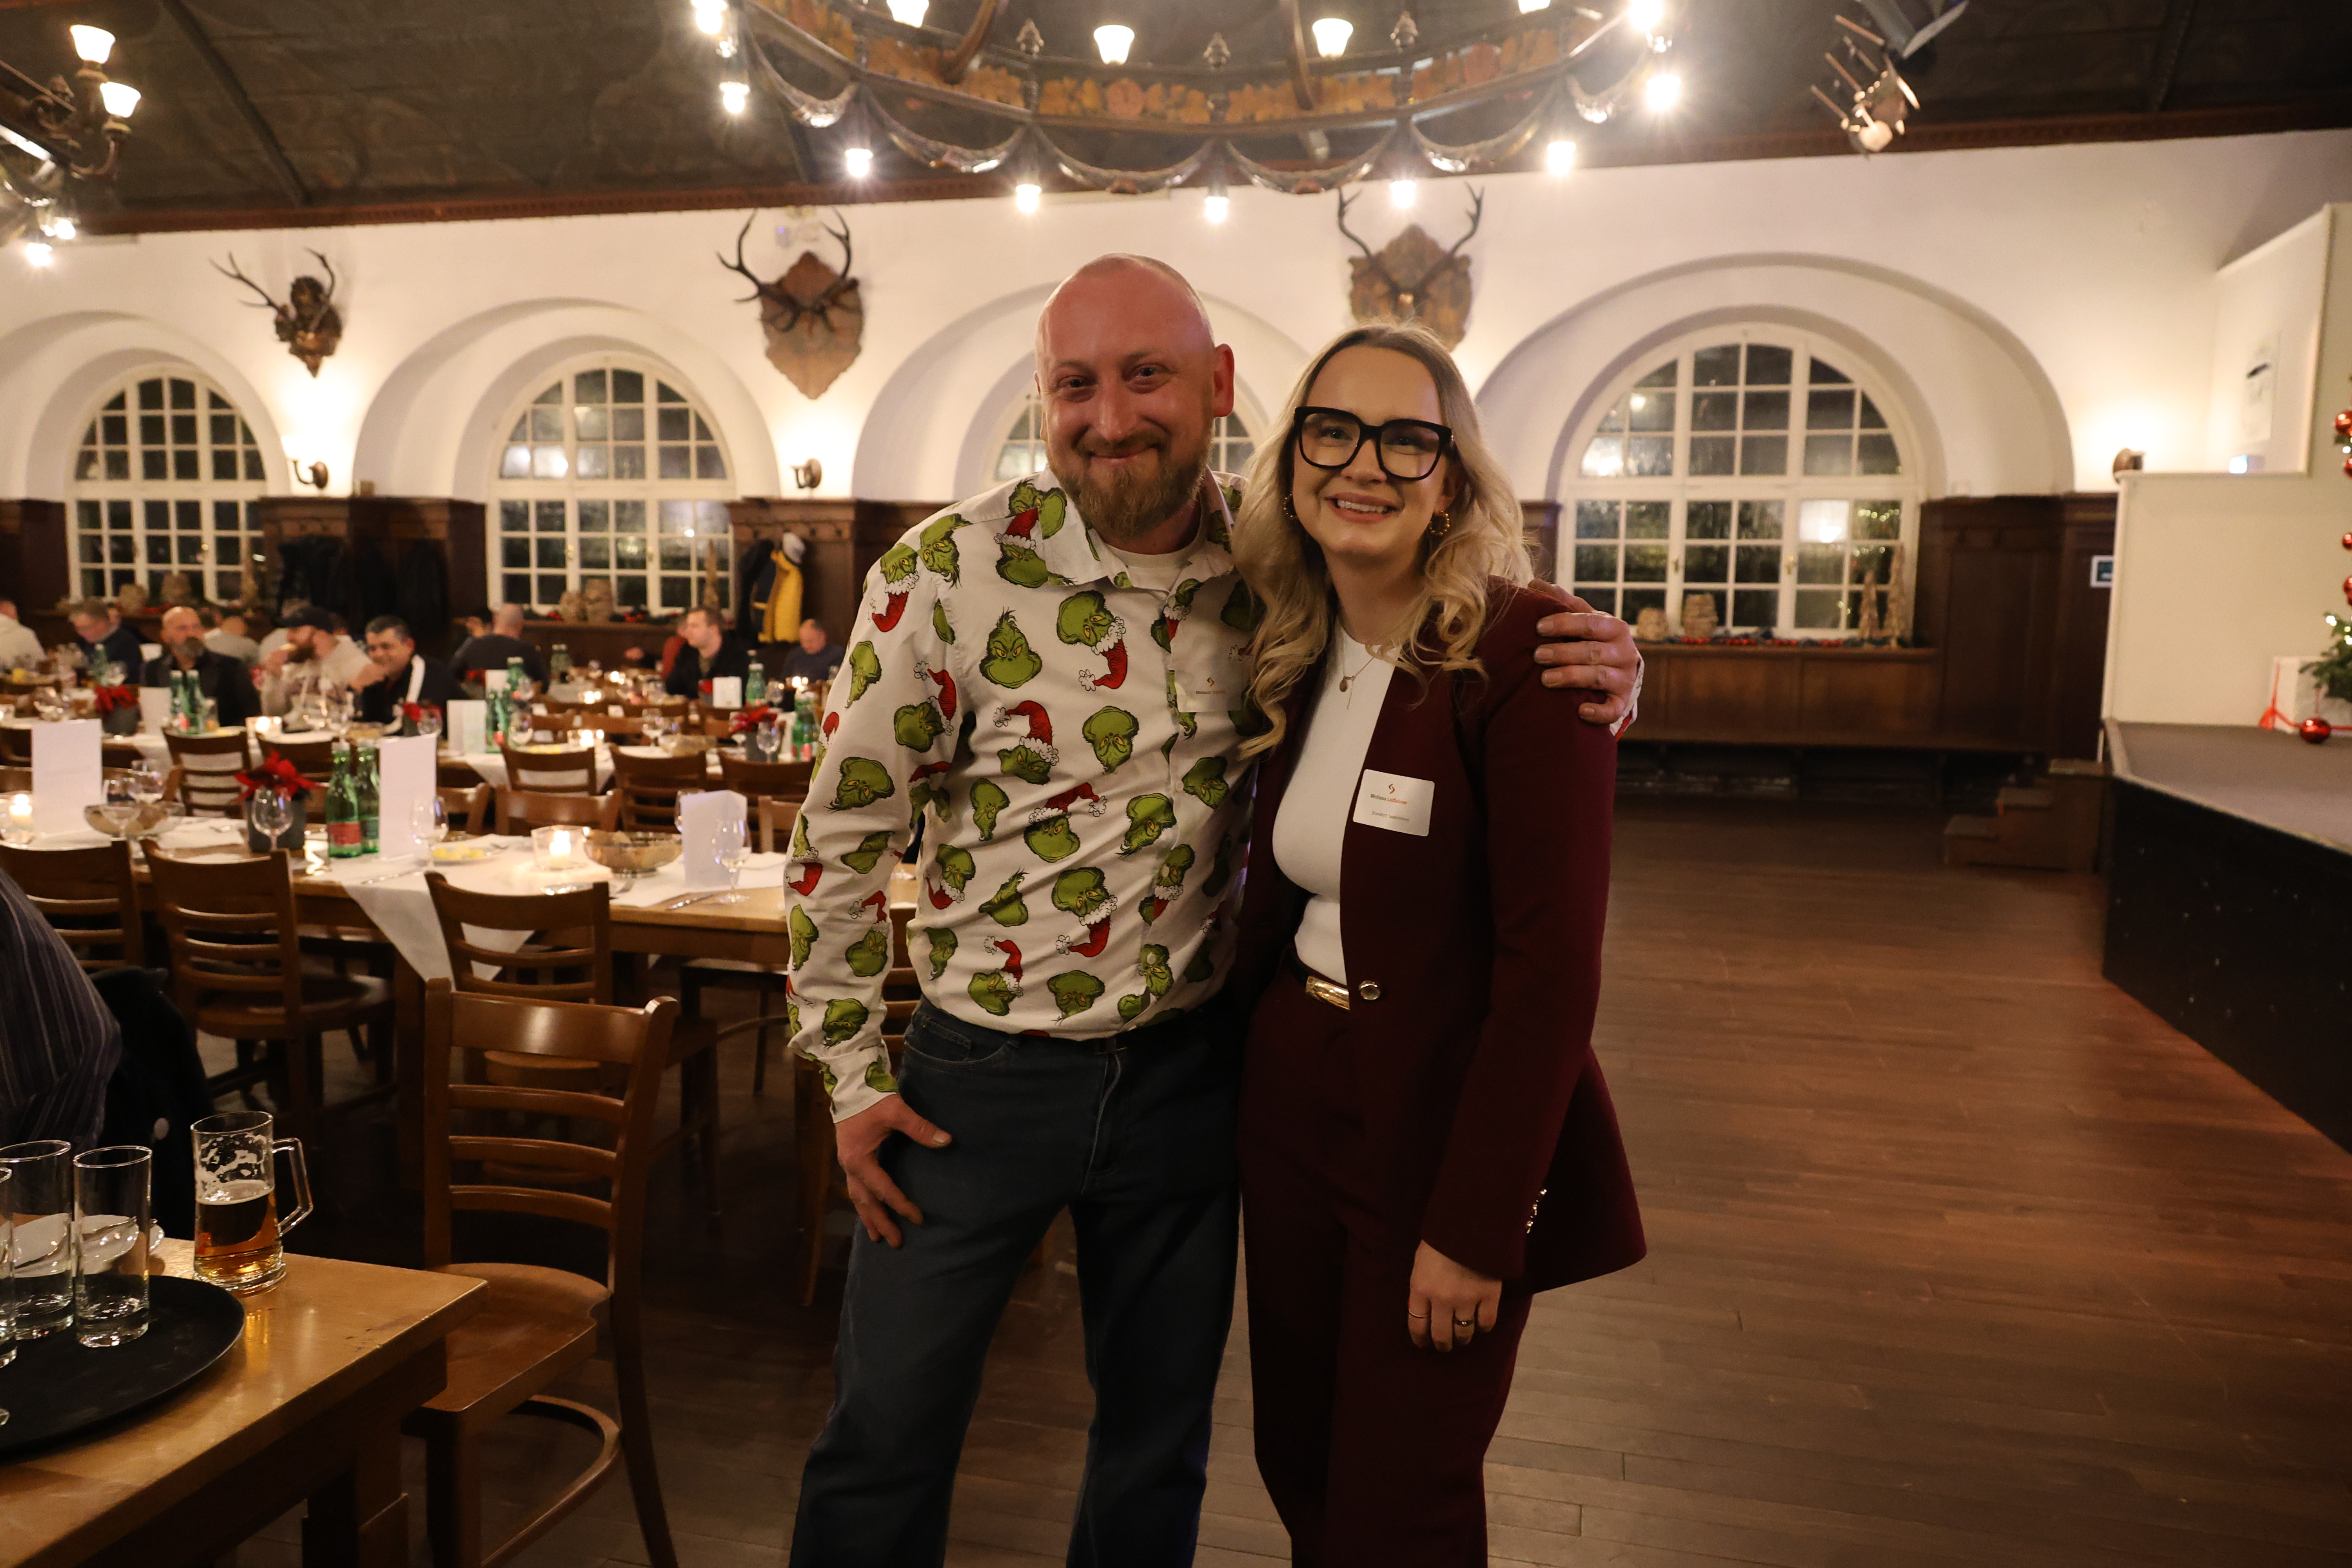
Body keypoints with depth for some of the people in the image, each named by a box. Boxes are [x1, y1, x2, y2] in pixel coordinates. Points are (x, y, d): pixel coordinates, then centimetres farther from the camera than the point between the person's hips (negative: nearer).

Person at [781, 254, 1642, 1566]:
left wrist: (1600, 673, -15)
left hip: (1185, 1069, 2)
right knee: (885, 1437, 12)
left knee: (1160, 1443, 20)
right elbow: (845, 832, -7)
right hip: (981, 1072, -2)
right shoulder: (949, 572, -14)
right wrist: (855, 1075, -4)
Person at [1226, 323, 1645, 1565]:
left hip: (1447, 1126, -6)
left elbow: (1553, 965, -20)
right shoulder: (1294, 659, 4)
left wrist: (1476, 1228, -19)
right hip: (1288, 1104, 6)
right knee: (1297, 1467, 20)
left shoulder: (1521, 654, -17)